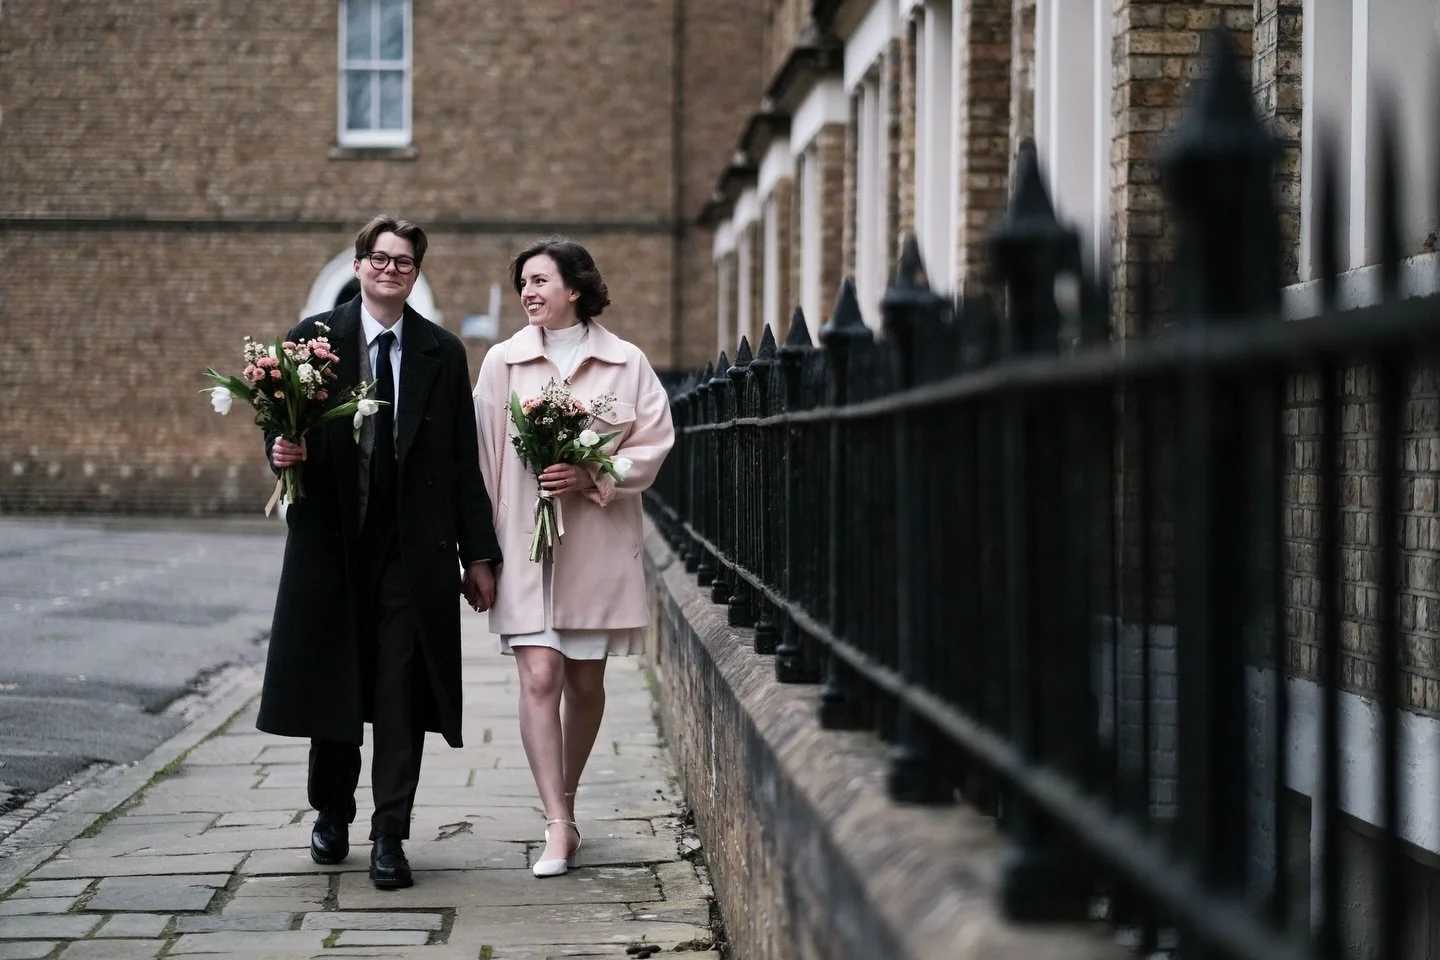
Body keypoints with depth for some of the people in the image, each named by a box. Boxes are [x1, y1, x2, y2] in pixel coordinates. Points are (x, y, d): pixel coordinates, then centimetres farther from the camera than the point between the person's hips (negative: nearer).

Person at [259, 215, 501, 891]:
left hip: (414, 550, 0)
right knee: (332, 684, 10)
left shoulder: (443, 354, 6)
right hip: (332, 541, 0)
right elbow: (283, 430, 7)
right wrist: (283, 451, -18)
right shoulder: (312, 340, 4)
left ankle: (389, 836, 4)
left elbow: (463, 460, 6)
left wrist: (479, 554, 4)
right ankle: (332, 814, 30)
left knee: (401, 692, -2)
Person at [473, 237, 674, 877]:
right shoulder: (502, 362, 4)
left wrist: (593, 477, -13)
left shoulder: (625, 363, 2)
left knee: (585, 682, 10)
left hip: (598, 542, 1)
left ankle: (564, 802, 28)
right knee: (539, 676, -12)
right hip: (524, 540, -1)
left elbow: (655, 442, 1)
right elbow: (484, 455, 4)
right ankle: (558, 824, -12)